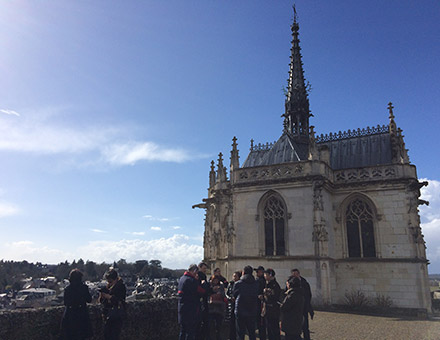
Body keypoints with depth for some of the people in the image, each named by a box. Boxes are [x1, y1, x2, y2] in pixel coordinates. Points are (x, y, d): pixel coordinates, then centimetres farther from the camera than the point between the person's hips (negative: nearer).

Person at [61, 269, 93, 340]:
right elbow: (89, 300, -3)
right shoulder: (84, 287, -11)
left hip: (70, 315, 1)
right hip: (81, 315, -1)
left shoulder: (67, 289, -7)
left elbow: (65, 303, 1)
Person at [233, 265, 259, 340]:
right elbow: (257, 296, 5)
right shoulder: (256, 284, -2)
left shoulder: (237, 284, -9)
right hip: (253, 312, 3)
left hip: (240, 312, -3)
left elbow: (234, 295, 4)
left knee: (241, 334, 4)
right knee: (252, 333, 13)